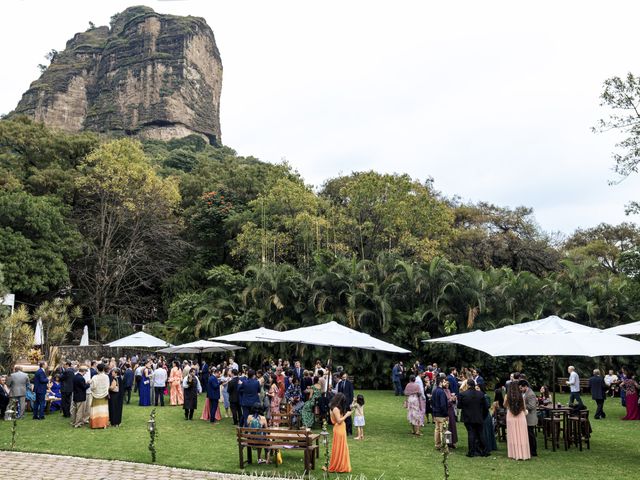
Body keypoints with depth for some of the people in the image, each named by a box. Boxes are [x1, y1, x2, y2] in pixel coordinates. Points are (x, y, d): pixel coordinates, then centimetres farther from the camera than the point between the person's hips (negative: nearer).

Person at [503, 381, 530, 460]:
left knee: (513, 436, 7)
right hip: (521, 417, 1)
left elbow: (505, 406, 9)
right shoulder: (521, 396, -7)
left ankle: (515, 454, 9)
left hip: (511, 417, 0)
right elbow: (524, 408, 1)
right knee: (522, 436, 7)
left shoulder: (507, 396, -8)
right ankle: (523, 454, 10)